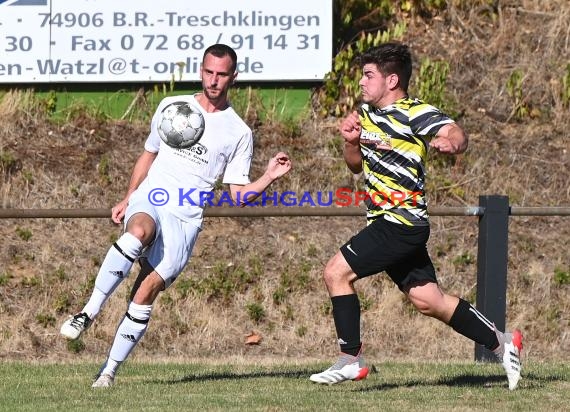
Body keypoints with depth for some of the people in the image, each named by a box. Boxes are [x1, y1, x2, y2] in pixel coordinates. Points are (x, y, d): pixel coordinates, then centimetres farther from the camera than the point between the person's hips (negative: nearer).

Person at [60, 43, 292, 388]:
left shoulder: (239, 133, 8)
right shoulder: (171, 107, 14)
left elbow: (238, 194, 8)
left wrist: (269, 178, -10)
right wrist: (126, 200, 22)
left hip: (185, 221, 0)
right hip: (147, 203, 0)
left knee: (146, 294, -14)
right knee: (139, 233, -37)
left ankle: (110, 370, -4)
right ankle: (89, 313, -33)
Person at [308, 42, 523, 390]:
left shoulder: (416, 113, -14)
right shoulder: (367, 113, 12)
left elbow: (457, 134, -29)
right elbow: (356, 165, 22)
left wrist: (451, 142, -52)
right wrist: (350, 141, 1)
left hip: (401, 224, -9)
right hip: (387, 222, 9)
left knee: (337, 272, -14)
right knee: (429, 301, 12)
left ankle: (351, 360, -9)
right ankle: (502, 343, 23)